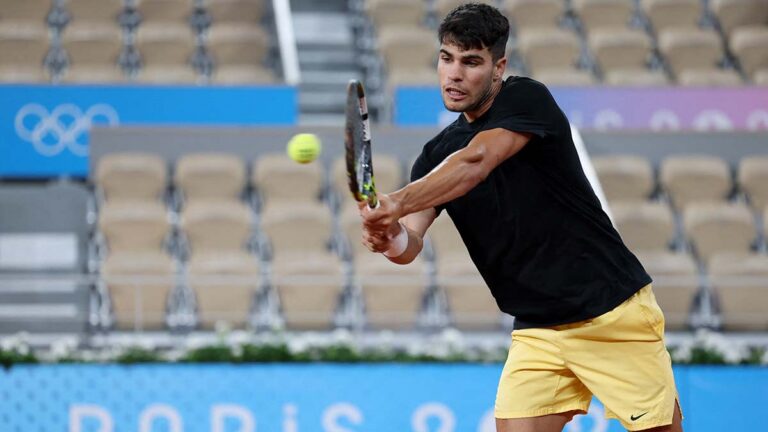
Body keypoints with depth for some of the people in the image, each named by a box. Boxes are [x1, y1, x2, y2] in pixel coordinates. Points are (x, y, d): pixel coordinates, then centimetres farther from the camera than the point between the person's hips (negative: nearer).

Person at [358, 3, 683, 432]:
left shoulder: (528, 99, -11)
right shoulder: (438, 156, 6)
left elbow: (475, 164, -29)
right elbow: (412, 242, -5)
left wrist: (397, 203, -42)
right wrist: (392, 237, -30)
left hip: (614, 312, -5)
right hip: (538, 330, 5)